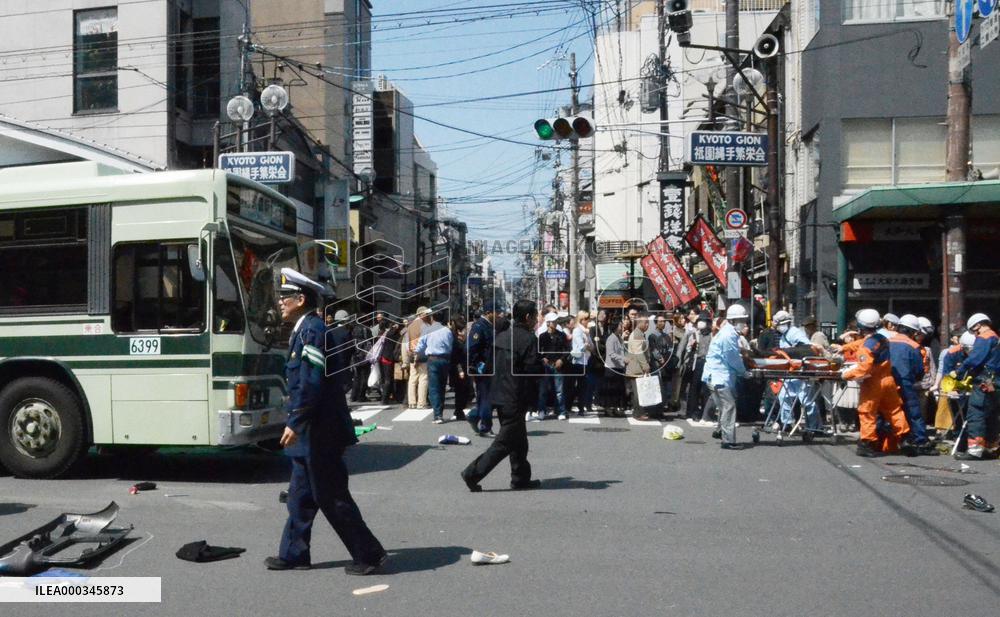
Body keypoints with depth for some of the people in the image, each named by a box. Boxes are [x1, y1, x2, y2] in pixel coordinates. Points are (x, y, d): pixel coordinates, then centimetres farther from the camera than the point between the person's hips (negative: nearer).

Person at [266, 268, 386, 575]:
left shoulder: (313, 329, -17)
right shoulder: (304, 330, 14)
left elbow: (312, 383, -24)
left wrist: (295, 423, -24)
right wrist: (297, 423, 20)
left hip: (319, 433, -10)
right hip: (311, 434, 10)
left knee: (332, 497, -3)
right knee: (301, 495, 15)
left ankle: (369, 554, 5)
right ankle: (293, 554, 25)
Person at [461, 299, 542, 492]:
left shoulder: (501, 336, 9)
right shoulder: (528, 339, -15)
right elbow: (534, 369, -20)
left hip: (500, 395, 9)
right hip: (516, 398, -9)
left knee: (518, 440, 18)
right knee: (505, 442, -2)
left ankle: (521, 478, 24)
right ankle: (473, 473, -4)